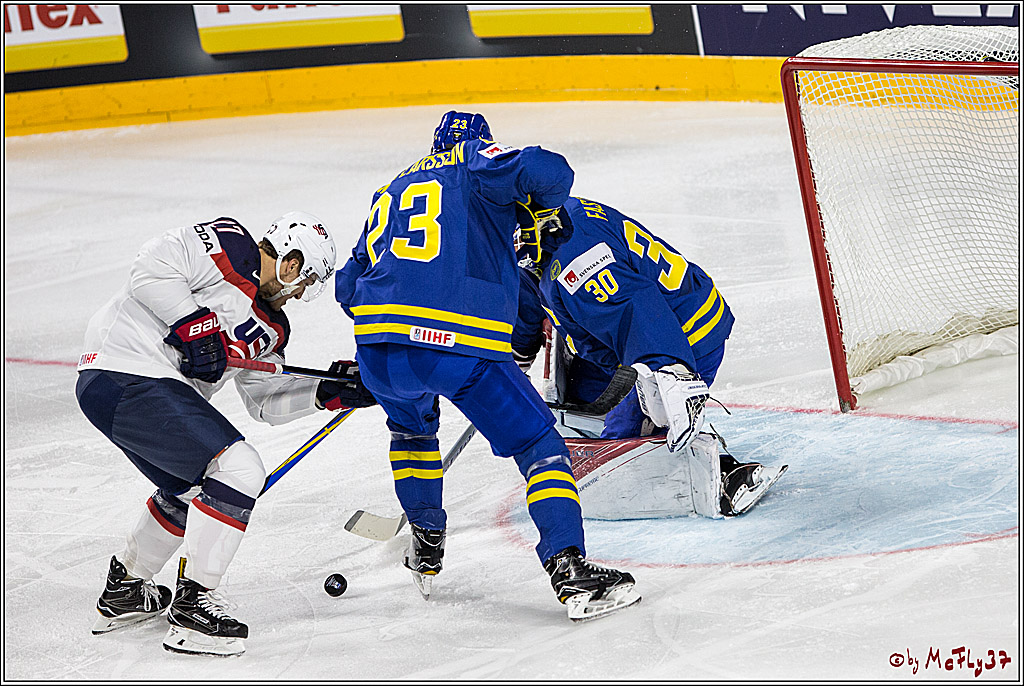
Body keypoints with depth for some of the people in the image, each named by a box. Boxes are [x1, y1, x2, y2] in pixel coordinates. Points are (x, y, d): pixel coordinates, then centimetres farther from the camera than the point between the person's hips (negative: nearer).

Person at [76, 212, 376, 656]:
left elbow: (266, 400, 21)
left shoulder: (271, 328, 20)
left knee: (189, 490, 27)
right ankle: (191, 607, -14)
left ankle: (124, 591, 44)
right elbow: (153, 265, -19)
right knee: (238, 468, -16)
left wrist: (330, 393, 10)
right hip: (123, 377, -11)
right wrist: (194, 323, -21)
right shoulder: (228, 248, -7)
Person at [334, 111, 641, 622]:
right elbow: (543, 170, -7)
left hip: (377, 348, 5)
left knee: (412, 426, 36)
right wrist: (547, 213, 14)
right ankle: (569, 571, -11)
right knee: (539, 443, 4)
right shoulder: (475, 161, 14)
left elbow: (348, 285, 31)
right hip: (463, 341, -5)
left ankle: (426, 551, 40)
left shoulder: (390, 191, 30)